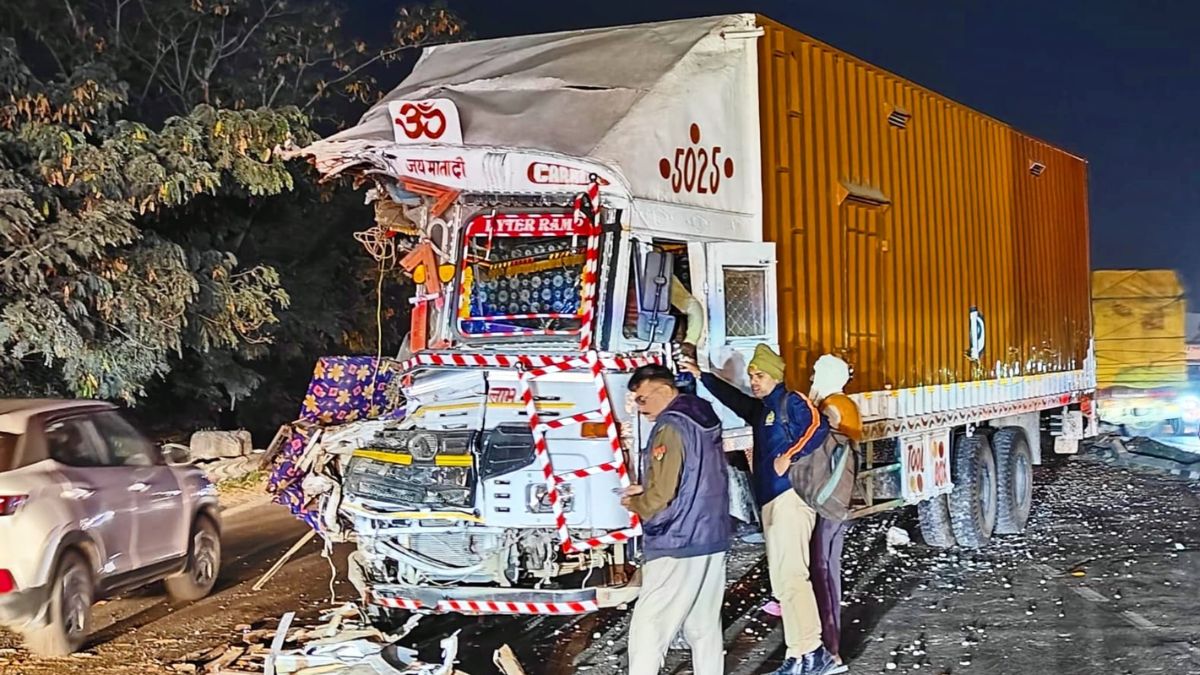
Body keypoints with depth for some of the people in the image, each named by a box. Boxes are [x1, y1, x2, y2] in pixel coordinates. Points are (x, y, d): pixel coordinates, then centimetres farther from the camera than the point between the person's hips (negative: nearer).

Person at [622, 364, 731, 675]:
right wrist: (646, 491, 13)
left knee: (647, 627, -7)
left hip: (677, 546, -9)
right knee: (704, 626, 12)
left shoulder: (671, 427, -15)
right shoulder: (706, 420, 13)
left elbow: (661, 497, -20)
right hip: (713, 542, 9)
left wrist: (633, 503, 0)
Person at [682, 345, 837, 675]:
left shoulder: (791, 402, -3)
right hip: (770, 501, 10)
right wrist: (702, 376, 33)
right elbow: (732, 398, 35)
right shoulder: (759, 410, 22)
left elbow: (818, 427, -19)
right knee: (781, 581, 6)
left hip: (790, 496, -10)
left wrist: (789, 456, -19)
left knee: (790, 575, -17)